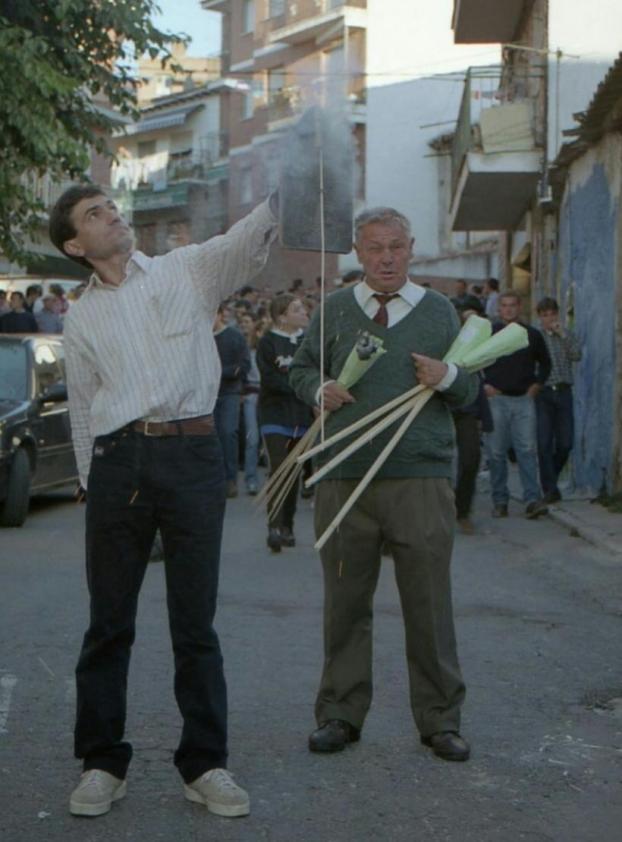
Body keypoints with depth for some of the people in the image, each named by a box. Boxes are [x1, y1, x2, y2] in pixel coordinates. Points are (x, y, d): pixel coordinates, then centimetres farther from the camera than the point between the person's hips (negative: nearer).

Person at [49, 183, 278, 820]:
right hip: (118, 460, 2)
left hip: (191, 455, -1)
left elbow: (249, 237, -6)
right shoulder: (81, 318, 13)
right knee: (109, 623, 6)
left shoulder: (189, 270, 9)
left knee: (195, 623, 3)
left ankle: (204, 763, 11)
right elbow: (83, 409, 15)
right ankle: (102, 762, 16)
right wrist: (92, 483, 11)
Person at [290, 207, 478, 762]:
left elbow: (471, 392, 11)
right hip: (344, 479, 1)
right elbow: (302, 370, 20)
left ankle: (440, 719, 14)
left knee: (429, 602, 2)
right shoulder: (334, 310, 11)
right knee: (345, 601, 6)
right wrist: (320, 390, -2)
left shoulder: (439, 311, 10)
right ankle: (340, 714, 18)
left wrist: (448, 377, -11)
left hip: (422, 479, -1)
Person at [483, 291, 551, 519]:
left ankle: (532, 499, -10)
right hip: (496, 399, -1)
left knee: (527, 450, -8)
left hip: (524, 400, 1)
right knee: (496, 452, 1)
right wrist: (482, 385, 0)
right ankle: (499, 501, 8)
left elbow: (545, 362, 23)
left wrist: (537, 385, 10)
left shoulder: (532, 335, 10)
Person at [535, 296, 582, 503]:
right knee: (544, 444, -5)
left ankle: (551, 478, 26)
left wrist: (562, 334, -10)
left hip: (563, 392, 3)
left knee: (565, 443, 3)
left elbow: (577, 356, -5)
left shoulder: (567, 335, 12)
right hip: (542, 393, -3)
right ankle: (550, 489, 0)